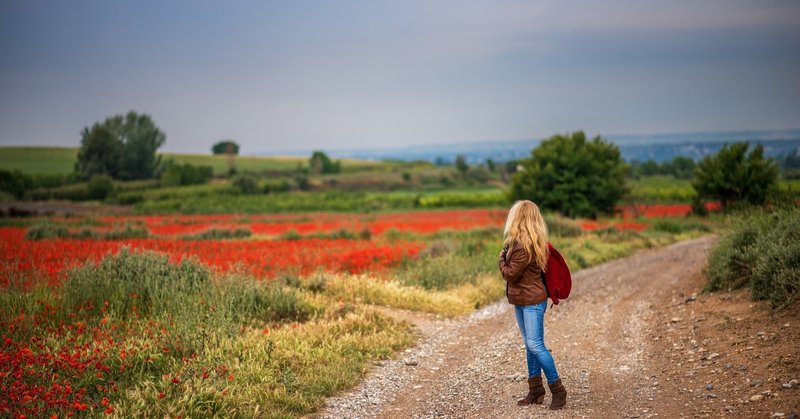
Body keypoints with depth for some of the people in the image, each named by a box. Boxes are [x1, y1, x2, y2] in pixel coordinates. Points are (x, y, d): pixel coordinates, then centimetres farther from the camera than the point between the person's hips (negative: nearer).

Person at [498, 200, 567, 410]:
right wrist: (506, 257, -5)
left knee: (535, 345, -9)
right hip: (522, 300, 10)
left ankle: (557, 389, -2)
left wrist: (502, 258, 0)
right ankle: (535, 390, 19)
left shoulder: (523, 245, -22)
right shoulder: (533, 242, 8)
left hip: (532, 301, -10)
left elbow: (510, 274, -15)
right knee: (530, 345, 13)